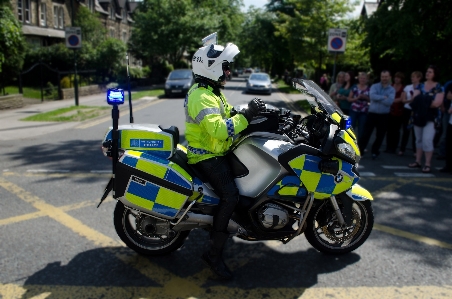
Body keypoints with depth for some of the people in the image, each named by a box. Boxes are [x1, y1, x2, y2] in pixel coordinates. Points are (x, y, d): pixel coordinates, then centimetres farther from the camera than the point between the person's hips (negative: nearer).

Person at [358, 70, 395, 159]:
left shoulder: (392, 90, 3)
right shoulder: (374, 86, 3)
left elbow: (389, 102, -15)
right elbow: (372, 96, -17)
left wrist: (377, 98, -12)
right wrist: (384, 97, -14)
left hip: (383, 116, 1)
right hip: (372, 114, -1)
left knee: (380, 135, 9)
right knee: (366, 133, -2)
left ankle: (375, 151, 26)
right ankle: (359, 151, 5)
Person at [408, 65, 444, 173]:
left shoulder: (439, 88, -4)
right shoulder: (420, 86, 8)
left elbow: (437, 103, -15)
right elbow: (414, 99, -1)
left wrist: (424, 104, -8)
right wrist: (422, 103, -18)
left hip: (431, 117, -5)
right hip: (418, 116, 5)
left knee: (427, 140, -12)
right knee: (419, 139, 12)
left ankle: (428, 164, -3)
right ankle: (418, 161, 20)